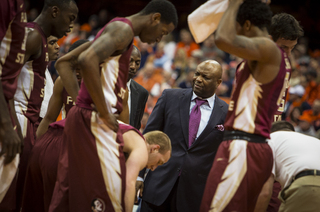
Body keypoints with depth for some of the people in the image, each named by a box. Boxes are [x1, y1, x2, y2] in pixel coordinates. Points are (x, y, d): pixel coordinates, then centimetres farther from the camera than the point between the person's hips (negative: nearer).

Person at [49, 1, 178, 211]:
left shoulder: (111, 30, 22)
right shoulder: (123, 29, -9)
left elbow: (63, 63, 26)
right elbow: (87, 60, -27)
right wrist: (105, 114, -20)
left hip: (80, 118, 10)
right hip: (95, 123, -10)